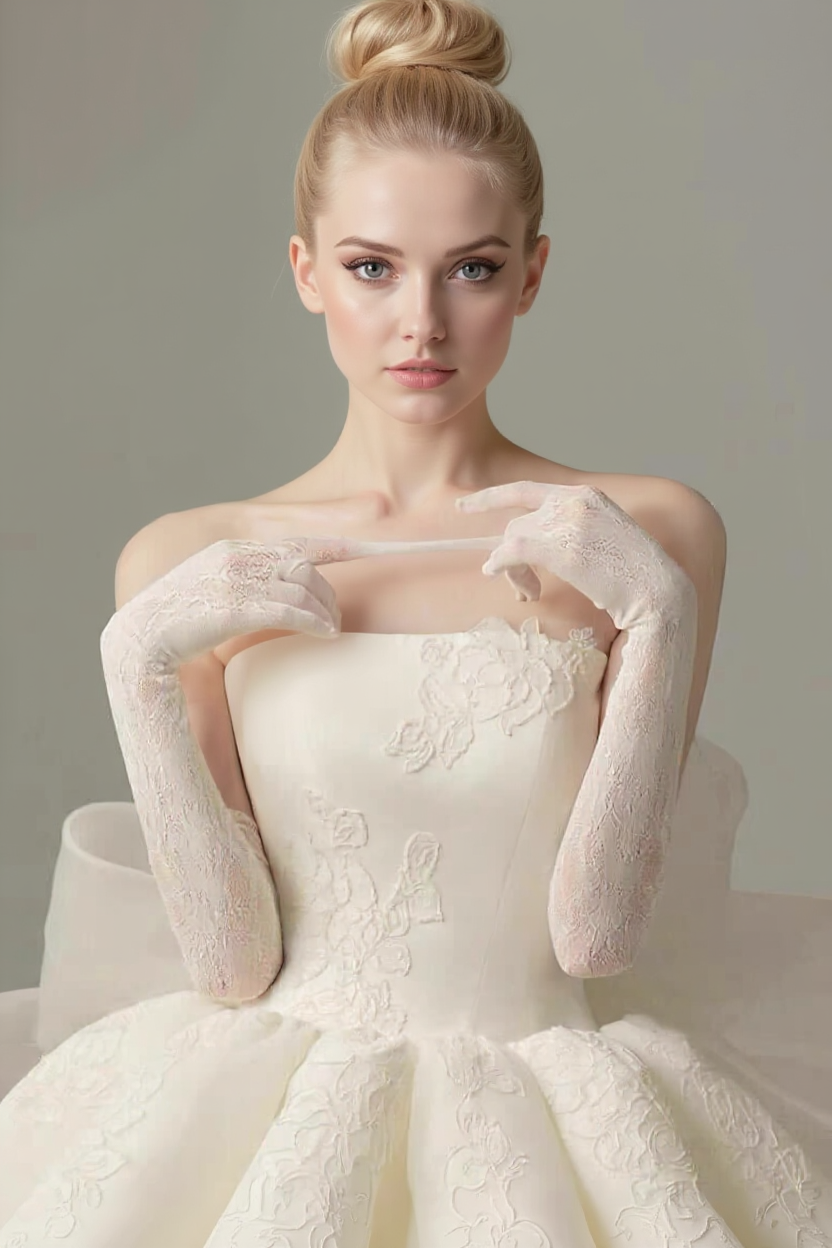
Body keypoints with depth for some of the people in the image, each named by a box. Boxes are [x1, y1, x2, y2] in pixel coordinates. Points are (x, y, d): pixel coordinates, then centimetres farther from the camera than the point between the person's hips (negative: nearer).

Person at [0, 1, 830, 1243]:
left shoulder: (650, 534, -1)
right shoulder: (183, 562, 2)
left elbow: (597, 934, -5)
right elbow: (229, 963, -2)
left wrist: (656, 614, -12)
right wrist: (140, 665, -10)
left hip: (555, 1109, 0)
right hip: (274, 1114, 0)